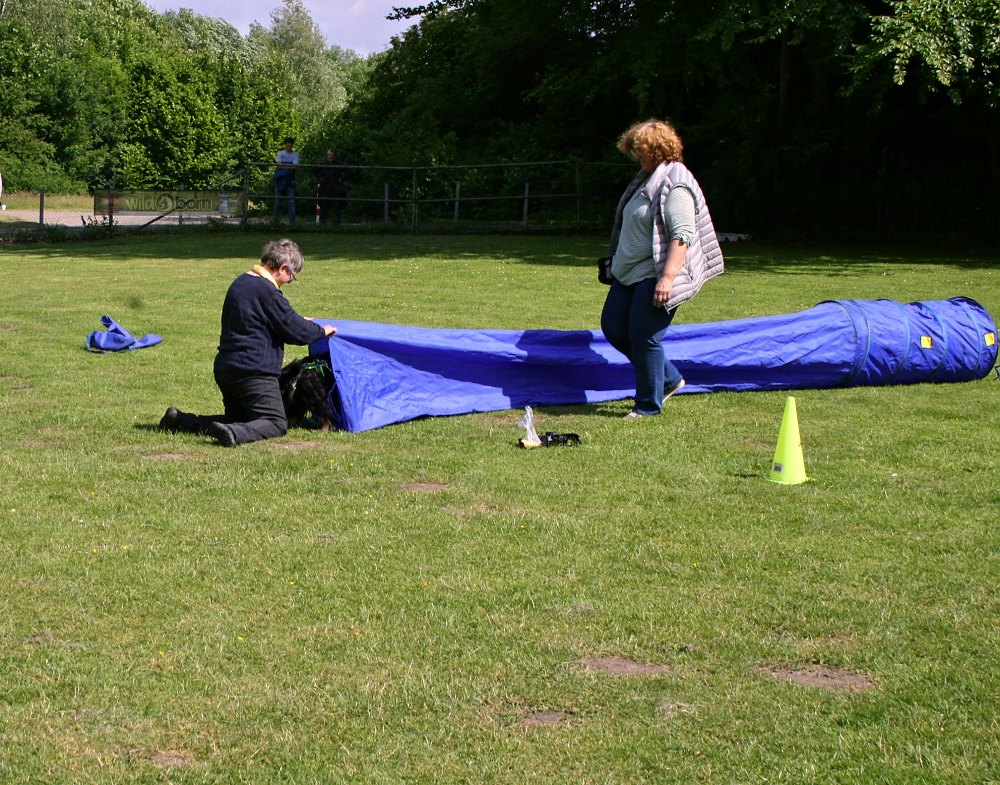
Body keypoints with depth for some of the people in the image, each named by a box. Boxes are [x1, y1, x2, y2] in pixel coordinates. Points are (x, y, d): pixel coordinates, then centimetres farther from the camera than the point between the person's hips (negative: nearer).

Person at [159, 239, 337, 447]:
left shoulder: (240, 283, 14)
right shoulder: (267, 291, -14)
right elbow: (295, 331, -10)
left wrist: (299, 321, 30)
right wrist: (320, 330, 8)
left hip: (226, 368, 9)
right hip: (254, 371, -9)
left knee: (238, 419, 22)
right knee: (276, 423, -7)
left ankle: (179, 420, 9)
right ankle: (234, 433, -34)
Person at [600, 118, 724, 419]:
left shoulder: (675, 186, -16)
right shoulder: (645, 179, 16)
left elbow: (682, 236, -24)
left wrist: (667, 278, -30)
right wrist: (614, 261, 29)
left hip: (655, 277, -11)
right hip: (629, 273, 11)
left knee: (644, 338, -6)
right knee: (613, 328, 11)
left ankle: (649, 405, 9)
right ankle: (668, 379, 23)